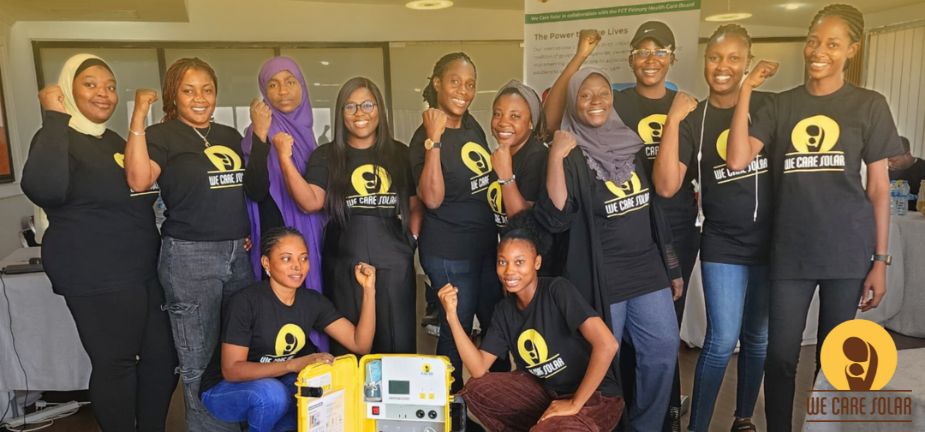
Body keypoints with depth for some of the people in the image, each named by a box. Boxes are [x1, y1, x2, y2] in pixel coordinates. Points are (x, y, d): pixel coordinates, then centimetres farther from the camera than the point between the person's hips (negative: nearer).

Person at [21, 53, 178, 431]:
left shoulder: (114, 141, 16)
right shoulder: (60, 138, -9)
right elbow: (44, 188, -34)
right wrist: (55, 118, -27)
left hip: (143, 270, 9)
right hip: (97, 277, -8)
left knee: (163, 356, 14)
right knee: (115, 364, 1)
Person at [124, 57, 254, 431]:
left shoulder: (230, 136, 13)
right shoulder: (162, 136, -4)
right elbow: (138, 180, -23)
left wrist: (250, 230, 8)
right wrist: (138, 117, -23)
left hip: (239, 252, 6)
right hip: (189, 256, -6)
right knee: (200, 360, 5)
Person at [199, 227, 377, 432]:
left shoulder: (313, 301, -6)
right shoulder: (245, 301, -21)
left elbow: (360, 345, -11)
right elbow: (231, 370, -24)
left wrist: (369, 289, -22)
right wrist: (293, 364, -36)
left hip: (278, 383, 5)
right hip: (224, 389, -5)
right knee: (272, 393, -34)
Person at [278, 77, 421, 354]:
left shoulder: (400, 154, 10)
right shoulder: (326, 156, 6)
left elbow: (416, 206, 14)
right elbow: (310, 203, -9)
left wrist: (412, 238, 0)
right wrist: (285, 158, -15)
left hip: (395, 264, 1)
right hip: (344, 265, -1)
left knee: (398, 346, 7)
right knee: (348, 349, 8)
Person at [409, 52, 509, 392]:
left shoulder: (472, 125, 5)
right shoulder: (426, 137, -16)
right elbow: (432, 198, -27)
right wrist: (434, 140, -29)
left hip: (486, 243, 8)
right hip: (448, 252, -8)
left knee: (497, 323, 19)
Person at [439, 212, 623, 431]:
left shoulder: (557, 290, -19)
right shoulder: (504, 310, 1)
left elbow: (607, 344, -29)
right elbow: (478, 369, -6)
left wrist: (574, 403, -23)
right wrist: (452, 315, -14)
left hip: (596, 397, -6)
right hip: (546, 392, 7)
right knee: (474, 390, -7)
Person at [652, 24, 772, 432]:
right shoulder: (693, 120, -3)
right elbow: (665, 186, -15)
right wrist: (672, 121, -18)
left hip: (772, 242, 2)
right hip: (723, 246, -2)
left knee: (759, 339, 14)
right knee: (722, 340, -4)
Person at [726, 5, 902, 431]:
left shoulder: (870, 105, 4)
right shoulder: (780, 106, 6)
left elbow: (879, 187, 5)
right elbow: (736, 160, -9)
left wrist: (880, 260, 1)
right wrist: (746, 89, -8)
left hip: (848, 251, 0)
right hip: (790, 251, 1)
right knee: (780, 356, 5)